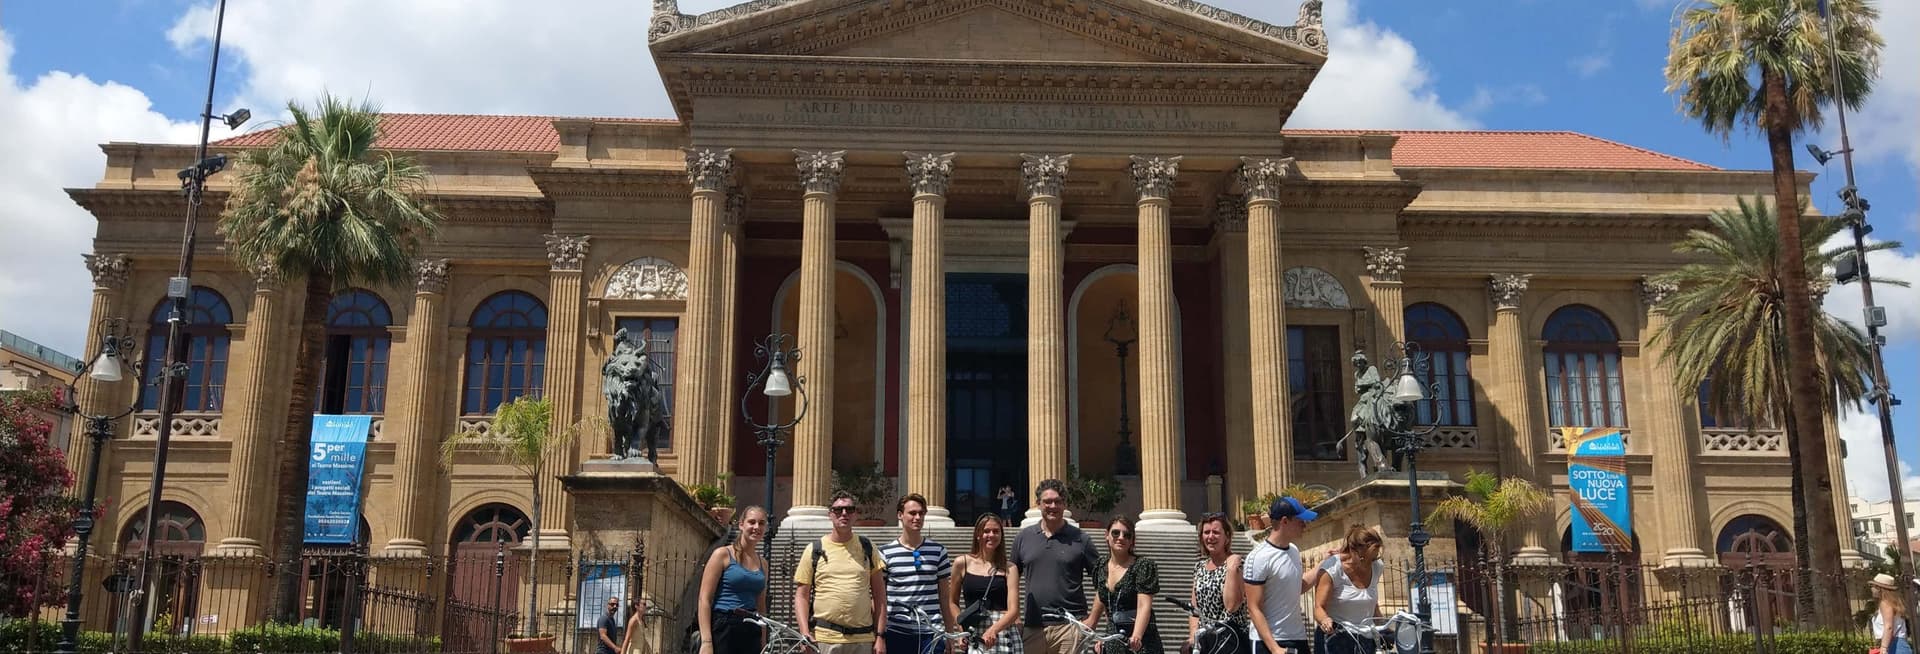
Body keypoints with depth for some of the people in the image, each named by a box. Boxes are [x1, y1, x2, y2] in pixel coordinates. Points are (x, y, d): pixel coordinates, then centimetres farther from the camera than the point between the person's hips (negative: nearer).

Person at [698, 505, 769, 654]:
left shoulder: (762, 563, 15)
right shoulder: (723, 555, -2)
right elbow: (704, 599, -7)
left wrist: (763, 641, 17)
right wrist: (706, 641, -15)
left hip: (751, 632, 6)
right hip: (723, 629, -5)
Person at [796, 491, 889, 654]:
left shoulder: (867, 547, 9)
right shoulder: (814, 550, 4)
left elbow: (879, 594, 9)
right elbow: (801, 595, 3)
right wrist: (805, 635, -10)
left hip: (863, 640, 2)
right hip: (824, 639, -2)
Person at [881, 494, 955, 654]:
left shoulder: (938, 551, 7)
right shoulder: (885, 553, 3)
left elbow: (944, 596, 10)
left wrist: (950, 634, 8)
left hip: (931, 634, 1)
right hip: (896, 634, -1)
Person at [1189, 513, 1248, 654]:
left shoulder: (1235, 564, -6)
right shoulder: (1199, 566, 12)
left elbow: (1231, 606, -17)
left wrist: (1231, 569, -19)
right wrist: (1193, 634, 2)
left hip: (1229, 639, -6)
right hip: (1202, 640, 6)